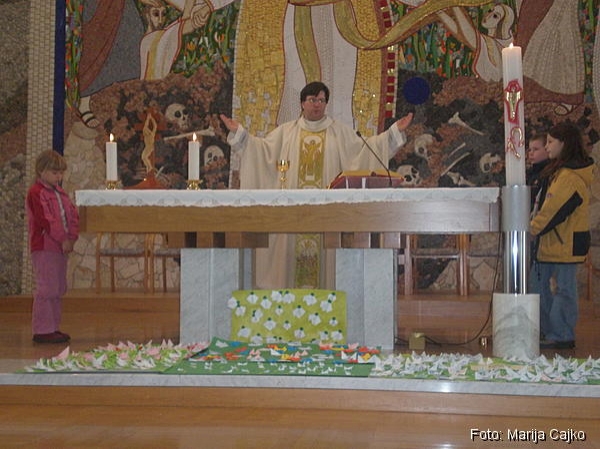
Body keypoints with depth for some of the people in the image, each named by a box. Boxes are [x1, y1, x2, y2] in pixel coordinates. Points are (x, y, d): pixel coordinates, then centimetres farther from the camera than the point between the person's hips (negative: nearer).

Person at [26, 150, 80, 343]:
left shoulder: (60, 192, 17)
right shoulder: (36, 193, -10)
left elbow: (72, 215, 12)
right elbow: (45, 220, -18)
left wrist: (72, 237, -3)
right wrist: (63, 239, -16)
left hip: (61, 247, 9)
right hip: (44, 248, -9)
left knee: (59, 289, 12)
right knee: (47, 288, -9)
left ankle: (53, 327, 19)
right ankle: (42, 330, -4)